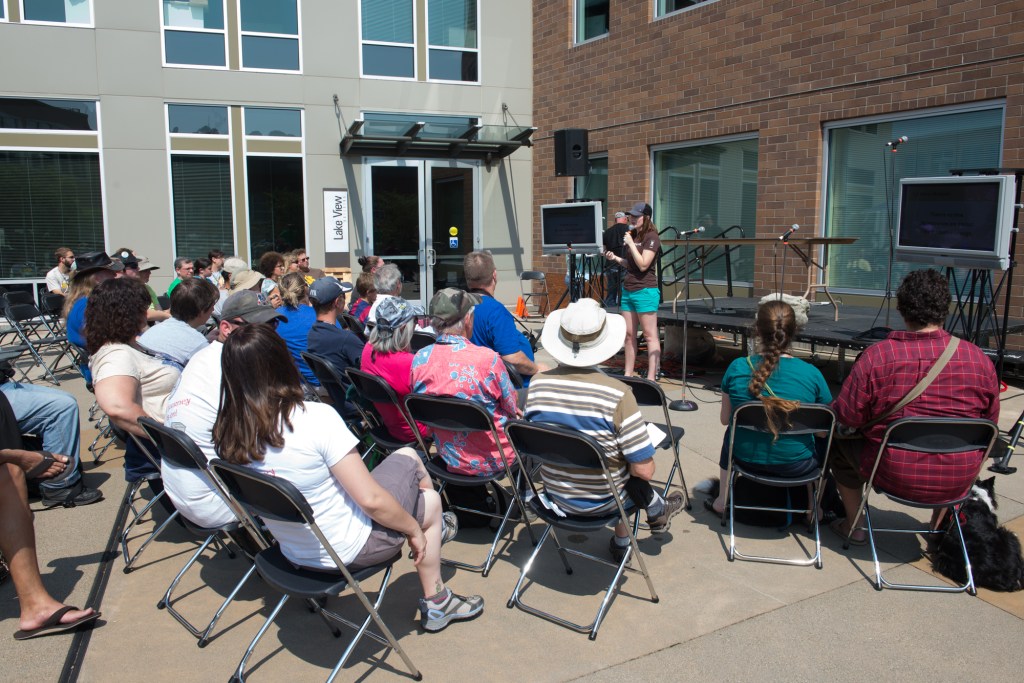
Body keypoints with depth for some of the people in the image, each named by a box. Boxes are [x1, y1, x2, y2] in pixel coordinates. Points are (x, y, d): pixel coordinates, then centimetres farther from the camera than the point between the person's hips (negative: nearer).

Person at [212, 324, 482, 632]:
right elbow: (371, 500, -26)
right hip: (347, 549, -7)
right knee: (430, 503, 20)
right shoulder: (317, 419, -29)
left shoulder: (228, 433, -11)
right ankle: (436, 603, 32)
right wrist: (414, 529, -8)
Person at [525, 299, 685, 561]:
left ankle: (621, 542, 44)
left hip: (555, 497, 4)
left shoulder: (537, 385, -14)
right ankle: (657, 511, 47)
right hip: (600, 502, -4)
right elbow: (645, 470, -22)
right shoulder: (618, 394, -27)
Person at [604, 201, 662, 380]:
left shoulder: (651, 237, -8)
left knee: (650, 335, -4)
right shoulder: (632, 235, 16)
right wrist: (615, 258, 6)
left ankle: (651, 377, -4)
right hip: (628, 290, 8)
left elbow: (643, 265, -18)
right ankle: (628, 374, 14)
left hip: (645, 291, -8)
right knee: (629, 334, 9)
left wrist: (631, 244, -14)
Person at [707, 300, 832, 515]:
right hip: (796, 465, -1)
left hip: (746, 458, 1)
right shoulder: (812, 374, -17)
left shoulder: (737, 368, -14)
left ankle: (722, 501, 45)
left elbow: (725, 419, -1)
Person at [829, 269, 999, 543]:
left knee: (840, 443, 24)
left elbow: (847, 418, -13)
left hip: (894, 477, -3)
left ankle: (853, 527, 30)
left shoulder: (877, 356, -18)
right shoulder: (979, 358, -8)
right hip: (959, 481, 4)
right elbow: (989, 423, 5)